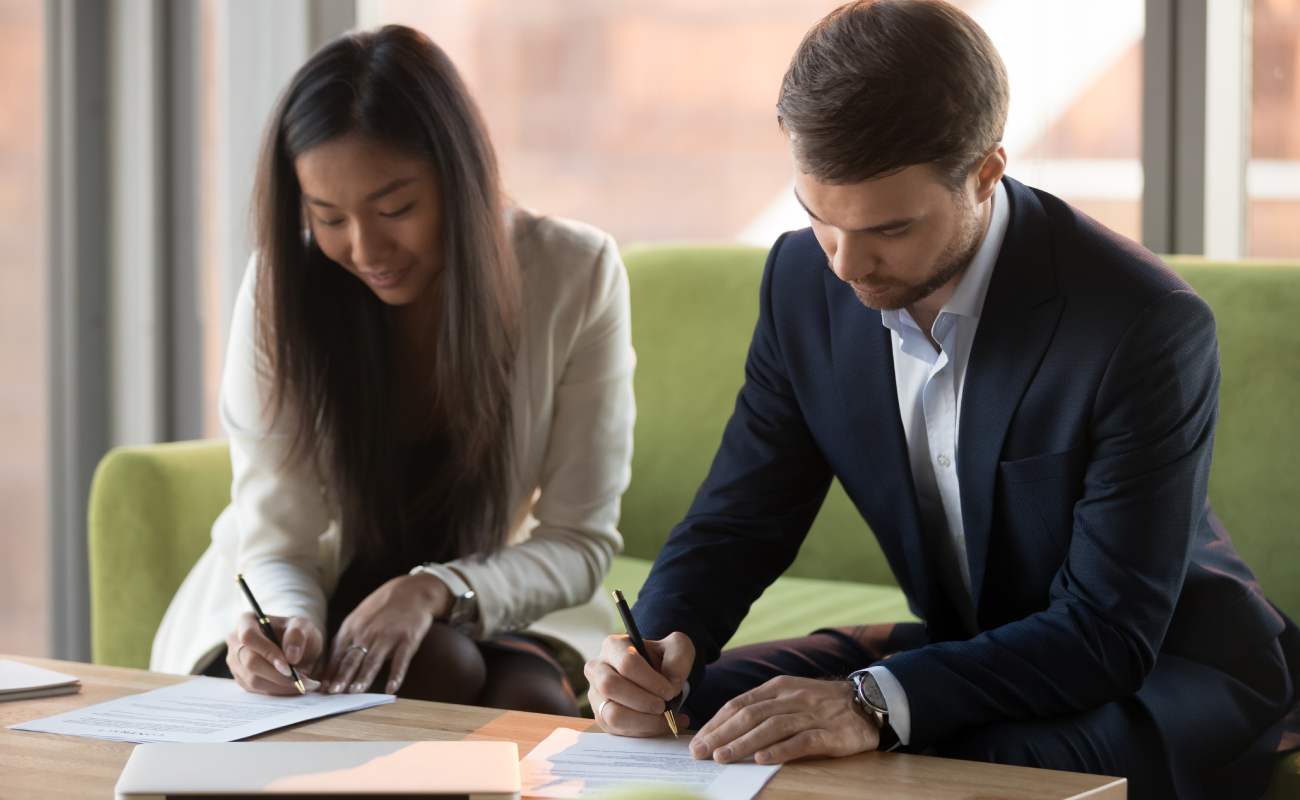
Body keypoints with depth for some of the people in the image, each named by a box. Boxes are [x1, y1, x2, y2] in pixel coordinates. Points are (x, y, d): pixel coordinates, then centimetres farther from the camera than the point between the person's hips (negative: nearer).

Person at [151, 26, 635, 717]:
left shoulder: (577, 276, -16)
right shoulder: (281, 287, -16)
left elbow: (581, 544, -13)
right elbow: (278, 546, -14)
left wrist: (433, 591, -31)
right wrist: (287, 627, -39)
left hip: (495, 601, 1)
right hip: (311, 602, -1)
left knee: (530, 704, -31)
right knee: (438, 669, -32)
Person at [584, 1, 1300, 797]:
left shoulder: (1152, 325, -28)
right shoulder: (805, 281, -8)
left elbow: (1108, 632, -28)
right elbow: (738, 521, -1)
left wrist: (877, 702, -41)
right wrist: (660, 647, -24)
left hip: (1164, 669, -5)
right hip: (963, 654, 5)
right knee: (696, 706, -13)